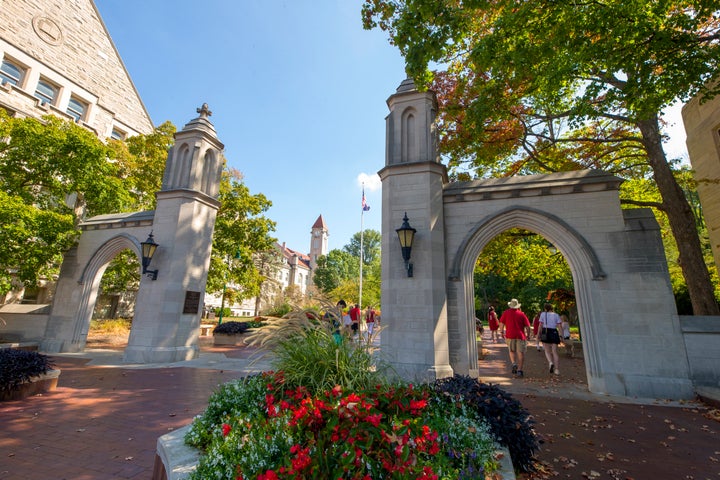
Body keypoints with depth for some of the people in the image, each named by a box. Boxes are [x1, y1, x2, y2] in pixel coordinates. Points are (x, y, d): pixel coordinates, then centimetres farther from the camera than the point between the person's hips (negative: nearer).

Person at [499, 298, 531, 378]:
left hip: (510, 335, 1)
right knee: (521, 353, 4)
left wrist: (502, 331, 16)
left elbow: (501, 323, 3)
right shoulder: (521, 314, 3)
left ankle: (514, 364, -4)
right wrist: (528, 335, 14)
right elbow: (527, 326, 1)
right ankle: (519, 370, -1)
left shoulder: (506, 313, 4)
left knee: (512, 351, 18)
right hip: (520, 335, -1)